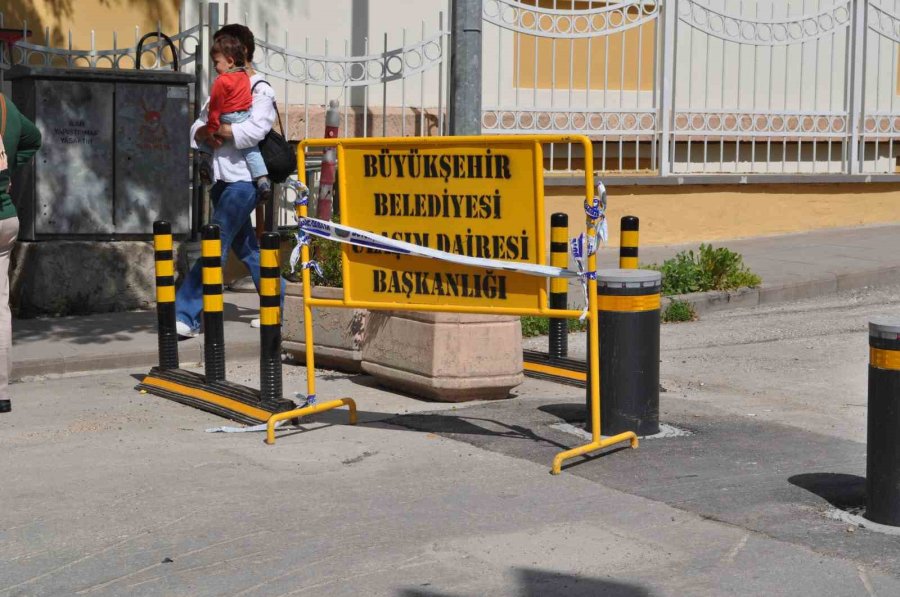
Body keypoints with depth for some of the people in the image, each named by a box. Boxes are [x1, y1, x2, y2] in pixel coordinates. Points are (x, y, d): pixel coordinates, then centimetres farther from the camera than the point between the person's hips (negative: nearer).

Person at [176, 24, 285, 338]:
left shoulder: (261, 90, -6)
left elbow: (254, 130, -24)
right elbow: (197, 129, 12)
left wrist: (216, 130, -13)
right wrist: (205, 132, -12)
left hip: (243, 180, -9)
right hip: (222, 179, 9)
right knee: (247, 250, 14)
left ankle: (186, 316, -16)